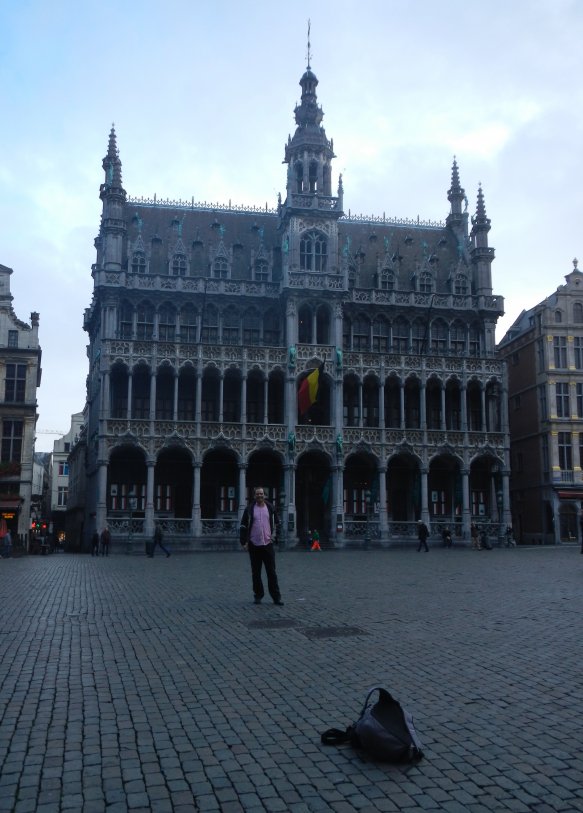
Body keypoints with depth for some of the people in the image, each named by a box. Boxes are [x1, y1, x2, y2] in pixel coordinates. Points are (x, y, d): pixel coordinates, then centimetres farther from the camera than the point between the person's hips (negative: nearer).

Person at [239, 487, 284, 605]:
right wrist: (243, 542, -4)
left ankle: (276, 597, 3)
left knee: (271, 572, 0)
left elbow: (275, 524, 16)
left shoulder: (270, 508, 5)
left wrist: (272, 536, 6)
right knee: (256, 573, 7)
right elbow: (243, 526, 2)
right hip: (254, 545, 0)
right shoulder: (249, 509, 1)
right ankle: (258, 595, 17)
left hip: (268, 544, 0)